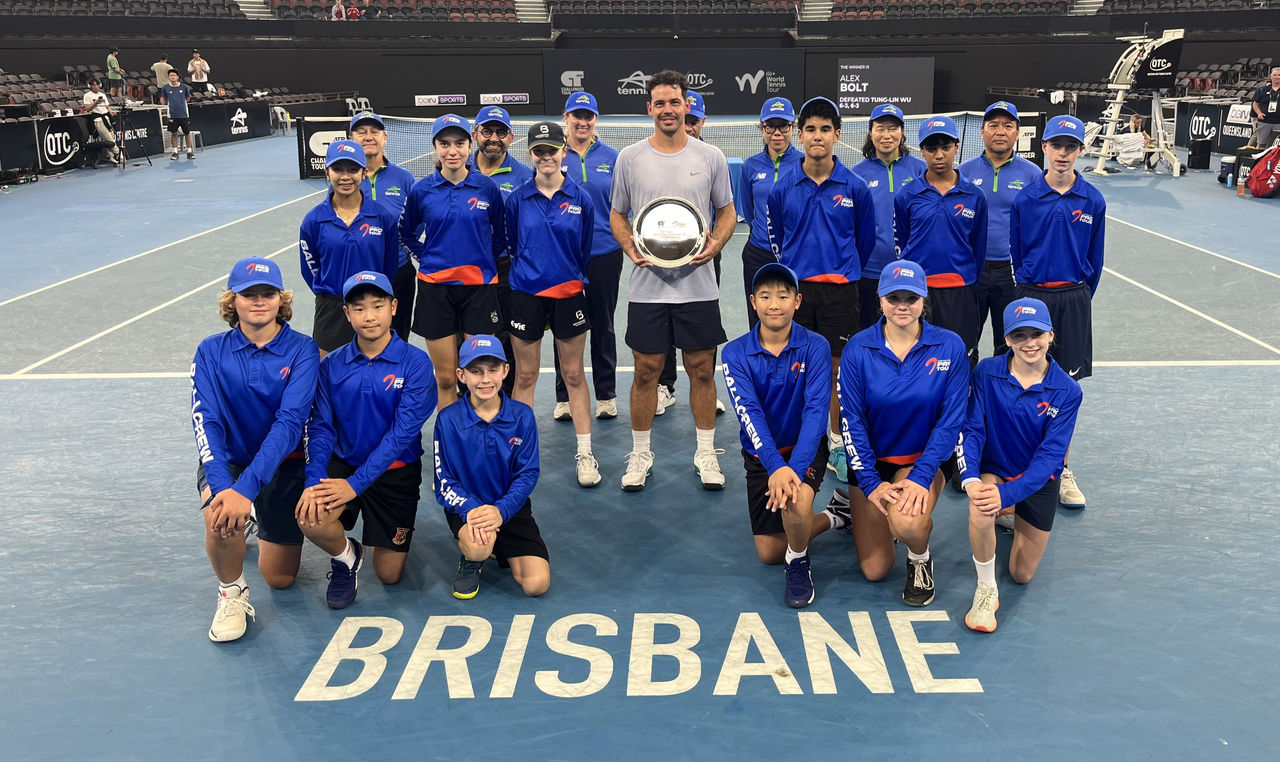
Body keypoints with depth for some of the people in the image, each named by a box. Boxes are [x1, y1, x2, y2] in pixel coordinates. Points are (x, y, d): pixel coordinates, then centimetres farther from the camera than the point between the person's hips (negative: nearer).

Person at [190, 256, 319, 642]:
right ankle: (231, 594, -3)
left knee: (280, 578, 7)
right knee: (221, 516, -34)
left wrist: (246, 488, -37)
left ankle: (262, 524, 42)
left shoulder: (301, 350, -15)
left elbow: (290, 422, -25)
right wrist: (222, 486, -37)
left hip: (281, 465, 0)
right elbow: (205, 422, -19)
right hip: (226, 461, 0)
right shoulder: (212, 351, -9)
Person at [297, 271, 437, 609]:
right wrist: (315, 480, -25)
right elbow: (320, 426, -7)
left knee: (389, 575, 5)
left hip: (395, 471, -1)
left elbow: (403, 432, -20)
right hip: (343, 463, 2)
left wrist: (356, 484, -25)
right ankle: (346, 556, 4)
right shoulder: (331, 365, -3)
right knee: (310, 517, -30)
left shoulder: (415, 363, -14)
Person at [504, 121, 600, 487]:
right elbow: (510, 245, 11)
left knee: (574, 374, 6)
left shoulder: (580, 198, -1)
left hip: (568, 294, 0)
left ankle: (584, 453, 15)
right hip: (525, 294, 0)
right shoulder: (517, 199, -1)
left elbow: (585, 250, 9)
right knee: (525, 375, 6)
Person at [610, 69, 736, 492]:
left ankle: (706, 455, 20)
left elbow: (727, 211, 11)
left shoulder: (711, 157, 3)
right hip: (647, 284, 0)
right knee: (646, 371, 5)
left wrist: (715, 243, -9)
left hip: (698, 285, 0)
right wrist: (630, 246, -9)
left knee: (702, 370, 7)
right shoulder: (629, 158, 3)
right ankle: (640, 456, 19)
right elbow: (617, 215, 10)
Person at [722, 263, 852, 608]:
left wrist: (795, 468, -36)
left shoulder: (815, 347, -13)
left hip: (806, 447, -2)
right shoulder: (735, 354, -10)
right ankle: (829, 520, 31)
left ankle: (799, 563, -3)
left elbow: (816, 410, -22)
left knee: (795, 500, -35)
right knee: (768, 552, 3)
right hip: (761, 454, 3)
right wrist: (776, 466, -36)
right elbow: (749, 414, -21)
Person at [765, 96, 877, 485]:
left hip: (840, 291, -1)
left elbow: (866, 240, 11)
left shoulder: (855, 187, -1)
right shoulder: (782, 189, 1)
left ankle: (837, 445, 17)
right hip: (795, 289, 1)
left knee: (838, 368, 4)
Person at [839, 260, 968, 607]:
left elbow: (951, 420, -10)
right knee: (875, 571, 2)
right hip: (872, 462, 2)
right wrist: (870, 483, -15)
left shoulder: (949, 347, -10)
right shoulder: (857, 350, -10)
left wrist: (920, 478, -20)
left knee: (907, 522, -34)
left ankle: (920, 559, 3)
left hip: (923, 459, -1)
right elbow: (851, 420, -8)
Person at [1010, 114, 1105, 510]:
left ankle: (1060, 469, 15)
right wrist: (1025, 293, 9)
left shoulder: (1092, 201, 1)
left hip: (1074, 300, 1)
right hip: (1033, 296, -1)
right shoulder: (1025, 199, -2)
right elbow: (1015, 254, 7)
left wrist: (1080, 298, 10)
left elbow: (1094, 259, 9)